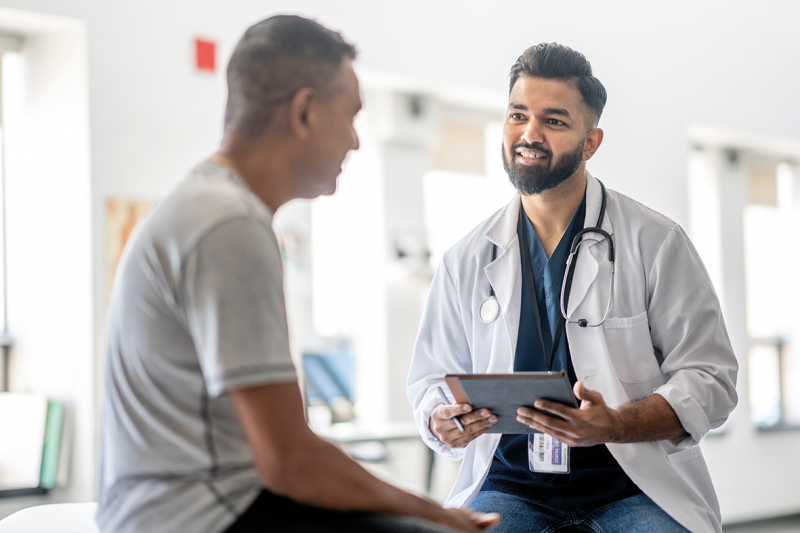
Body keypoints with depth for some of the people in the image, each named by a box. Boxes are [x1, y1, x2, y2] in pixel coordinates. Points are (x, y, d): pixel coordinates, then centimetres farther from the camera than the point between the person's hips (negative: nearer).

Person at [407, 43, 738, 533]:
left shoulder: (656, 242, 2)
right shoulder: (466, 262, 10)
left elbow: (709, 378, -2)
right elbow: (432, 381, 18)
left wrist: (615, 425, -20)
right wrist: (442, 423, -8)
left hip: (636, 488, -1)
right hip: (510, 487, 2)